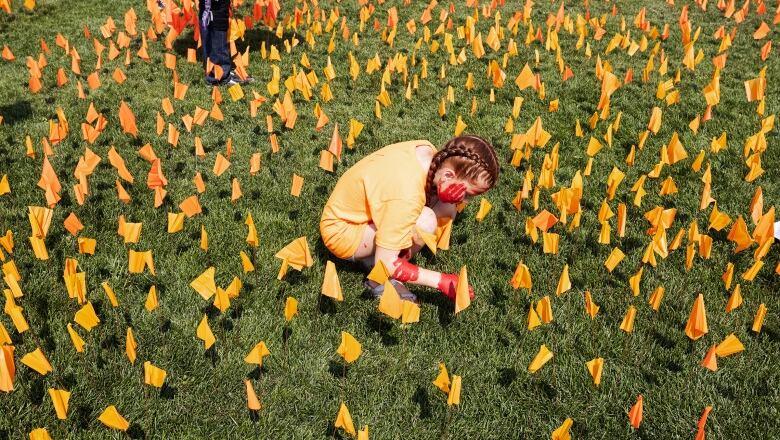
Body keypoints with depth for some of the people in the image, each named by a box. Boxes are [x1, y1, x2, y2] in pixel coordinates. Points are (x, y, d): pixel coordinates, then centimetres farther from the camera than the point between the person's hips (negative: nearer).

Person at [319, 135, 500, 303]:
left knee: (447, 210, -5)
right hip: (341, 232, -8)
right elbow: (386, 263, -29)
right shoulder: (408, 195, -37)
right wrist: (440, 280, -24)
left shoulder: (426, 151, -15)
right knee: (424, 222, -30)